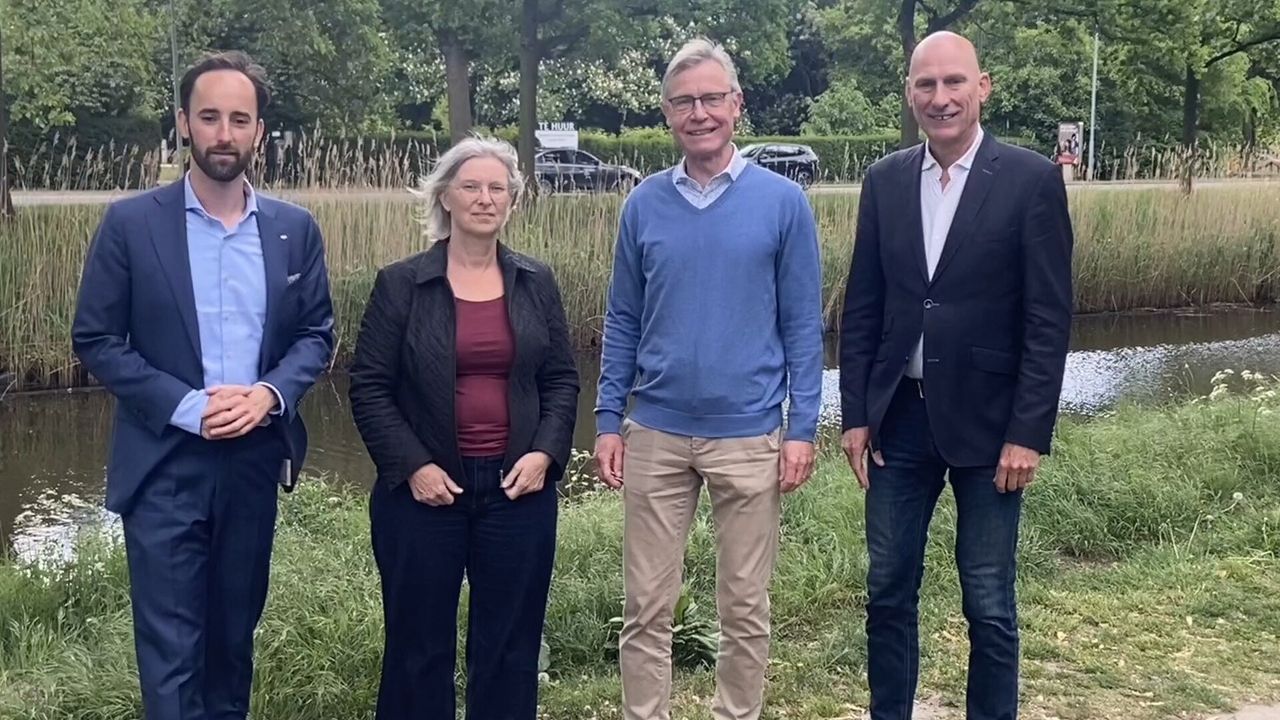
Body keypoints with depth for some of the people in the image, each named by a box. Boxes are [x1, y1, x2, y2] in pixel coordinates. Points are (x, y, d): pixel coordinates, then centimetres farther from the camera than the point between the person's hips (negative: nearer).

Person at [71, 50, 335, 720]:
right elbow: (95, 340, -4)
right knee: (170, 646, 0)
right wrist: (187, 407, -15)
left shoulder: (295, 228, 3)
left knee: (234, 632, 17)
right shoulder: (131, 223, -5)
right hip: (164, 464, -3)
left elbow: (316, 333, 7)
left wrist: (270, 393, -13)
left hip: (255, 458, 3)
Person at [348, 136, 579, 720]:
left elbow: (562, 379, 9)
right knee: (419, 644, 9)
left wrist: (545, 453, -6)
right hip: (425, 488, -2)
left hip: (517, 487, 2)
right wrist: (411, 465, -12)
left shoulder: (536, 283, 6)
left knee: (510, 645, 10)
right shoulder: (400, 284, -2)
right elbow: (368, 386, -3)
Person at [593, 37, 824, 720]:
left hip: (749, 437, -2)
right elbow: (622, 320, 7)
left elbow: (803, 323, -1)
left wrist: (801, 428, -6)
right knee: (646, 607, 8)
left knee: (744, 608, 10)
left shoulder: (783, 201, -3)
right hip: (655, 434, 2)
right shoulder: (644, 204, 3)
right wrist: (608, 419, 2)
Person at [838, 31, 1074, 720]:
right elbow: (861, 308, 8)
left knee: (988, 606, 6)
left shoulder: (1031, 180, -7)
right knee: (888, 591, 12)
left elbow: (1049, 319, -8)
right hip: (900, 417, 4)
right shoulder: (884, 181, 5)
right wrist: (856, 414, 4)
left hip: (986, 422, -3)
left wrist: (1028, 433, -12)